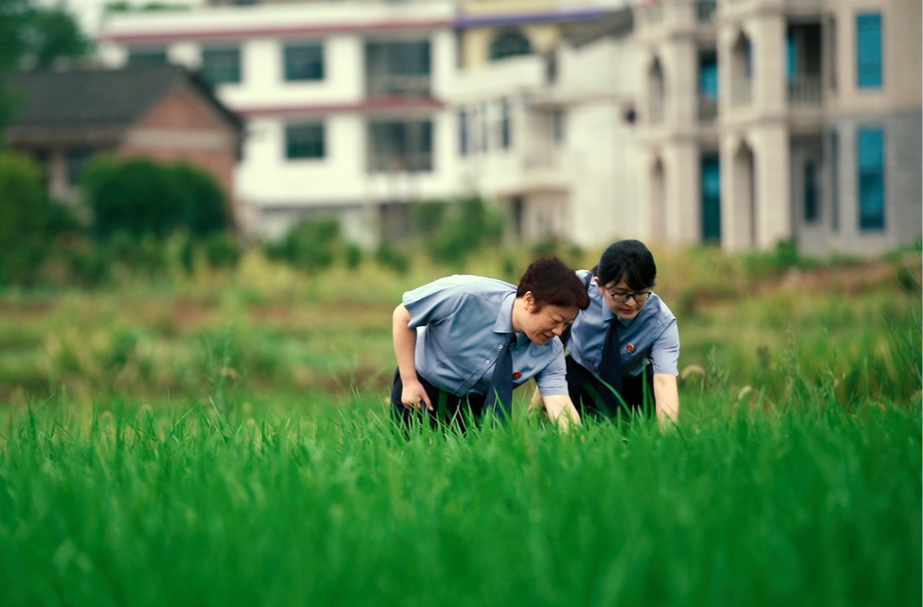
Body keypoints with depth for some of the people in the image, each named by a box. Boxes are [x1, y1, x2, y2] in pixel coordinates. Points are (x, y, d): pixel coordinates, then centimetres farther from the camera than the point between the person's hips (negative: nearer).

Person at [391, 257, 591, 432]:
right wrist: (409, 381, -19)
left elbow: (562, 411, -28)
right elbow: (403, 315, -19)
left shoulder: (549, 352, -21)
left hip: (478, 405, 3)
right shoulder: (466, 295, -32)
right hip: (423, 390, -3)